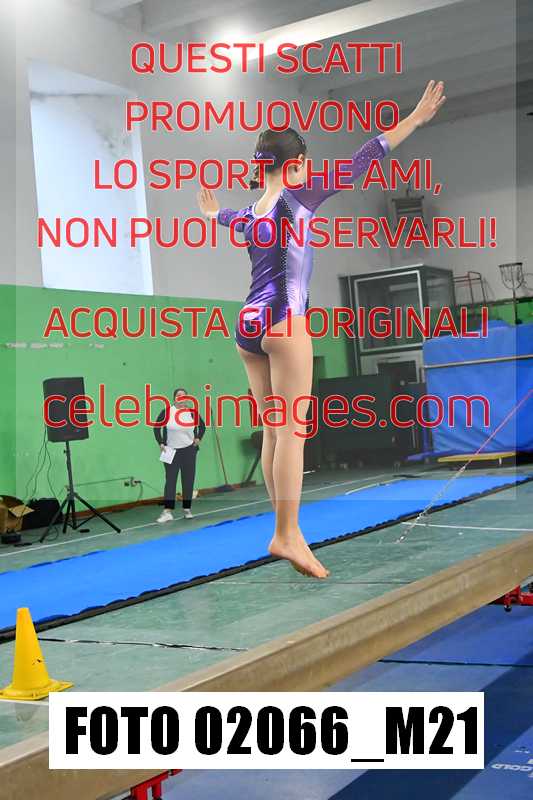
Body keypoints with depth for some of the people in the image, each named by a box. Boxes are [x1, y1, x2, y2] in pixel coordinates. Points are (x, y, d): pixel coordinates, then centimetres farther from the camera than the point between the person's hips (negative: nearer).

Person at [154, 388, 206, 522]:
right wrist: (161, 443, -3)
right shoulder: (167, 412, -8)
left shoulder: (192, 412, -3)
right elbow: (157, 427, 3)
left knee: (188, 480, 6)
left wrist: (198, 438, 3)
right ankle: (167, 511, -8)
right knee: (170, 480, -5)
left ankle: (187, 509, 16)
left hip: (188, 450, 2)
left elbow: (202, 425, 14)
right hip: (171, 451, -2)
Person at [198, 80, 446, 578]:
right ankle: (287, 534, -15)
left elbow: (230, 217, 41)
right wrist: (415, 118, 1)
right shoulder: (297, 197, -2)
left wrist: (212, 212, 66)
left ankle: (284, 531, 9)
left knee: (274, 432, 8)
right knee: (291, 431, -10)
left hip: (248, 327, 7)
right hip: (282, 323, -7)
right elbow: (363, 161, -3)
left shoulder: (252, 213, 16)